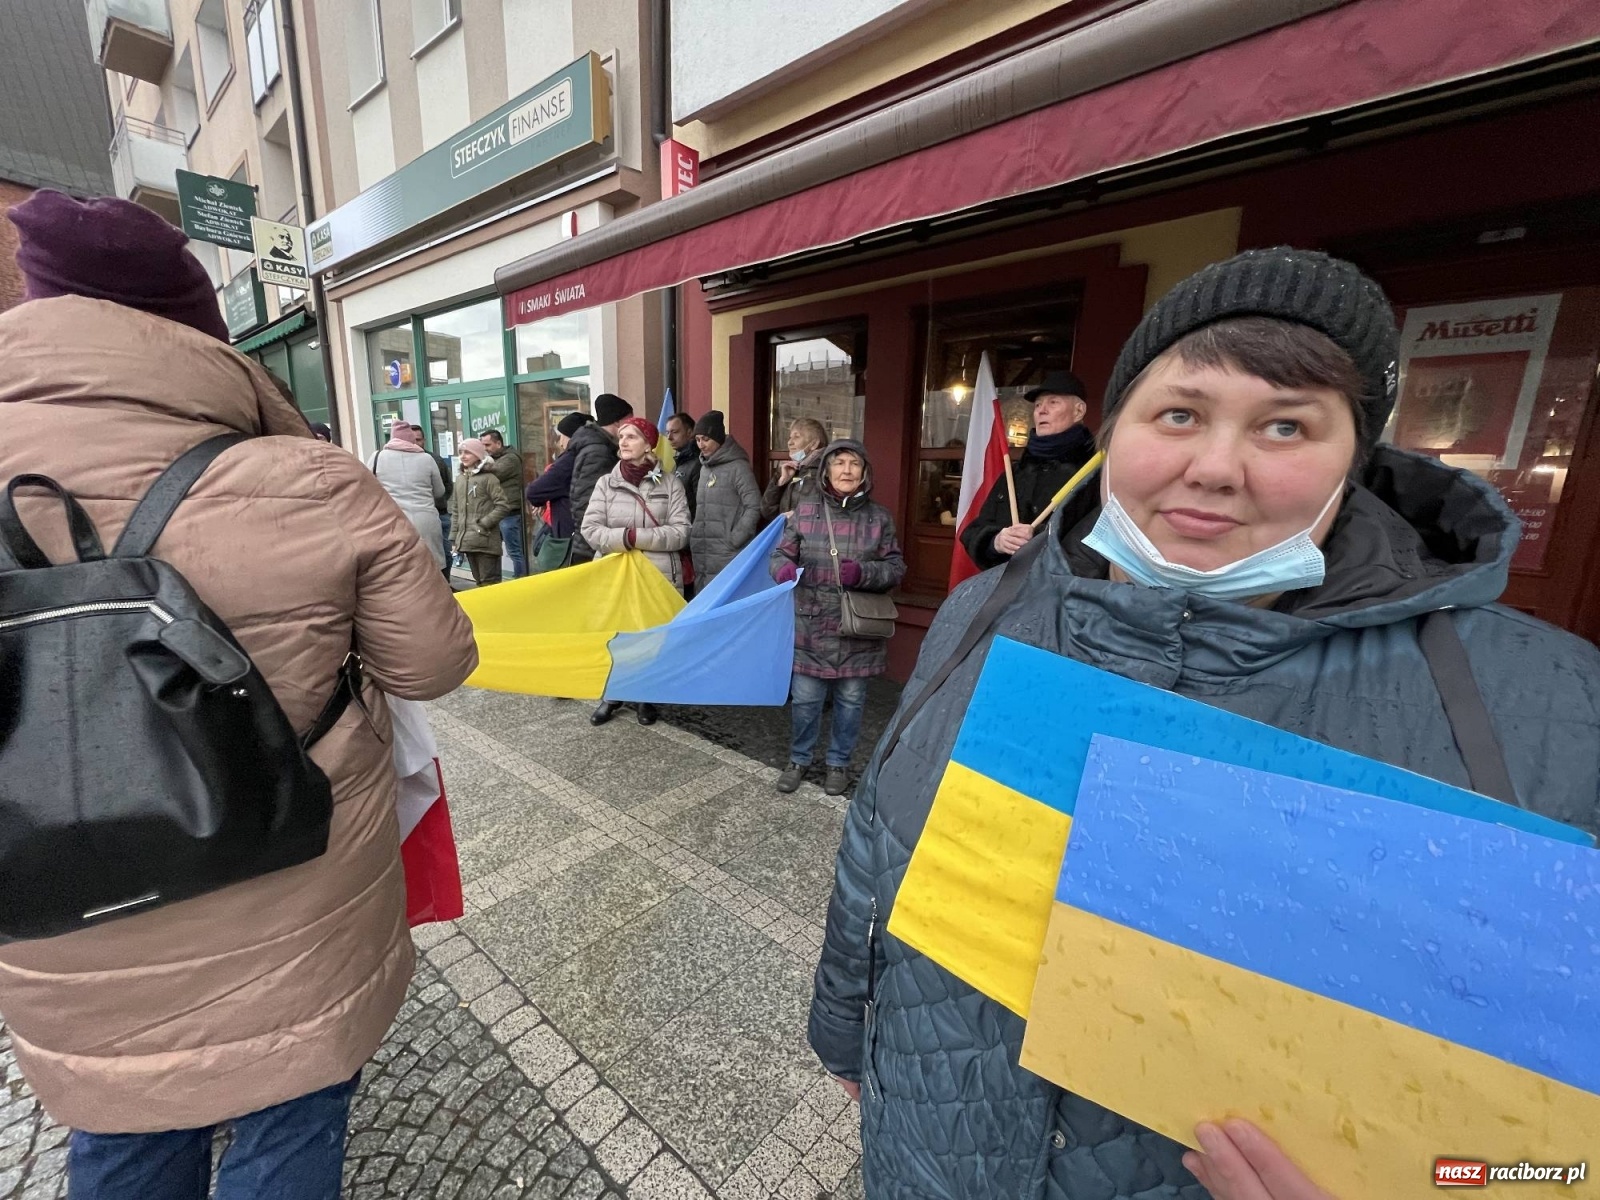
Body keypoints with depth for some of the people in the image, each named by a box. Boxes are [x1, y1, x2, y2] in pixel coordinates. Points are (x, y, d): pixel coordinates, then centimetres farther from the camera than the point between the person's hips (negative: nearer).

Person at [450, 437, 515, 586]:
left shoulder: (488, 478, -5)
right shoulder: (459, 479, 14)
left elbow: (504, 506, -11)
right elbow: (455, 511, 16)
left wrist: (483, 524, -14)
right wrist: (454, 538, 12)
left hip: (485, 540, -6)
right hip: (467, 541, 6)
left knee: (489, 583, -2)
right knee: (478, 581, 13)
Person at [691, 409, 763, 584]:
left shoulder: (738, 466, -7)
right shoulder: (704, 467, 16)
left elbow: (754, 508, -12)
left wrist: (733, 541, -13)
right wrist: (693, 536, 12)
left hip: (727, 557, -7)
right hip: (701, 556, 8)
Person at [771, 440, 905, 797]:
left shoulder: (879, 516, 0)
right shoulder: (805, 509, -1)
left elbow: (896, 567, 1)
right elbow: (782, 553, 3)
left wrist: (863, 573, -19)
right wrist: (784, 569, -21)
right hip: (810, 626, 0)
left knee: (850, 701, 13)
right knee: (805, 698, 10)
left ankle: (839, 763, 36)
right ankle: (799, 759, 34)